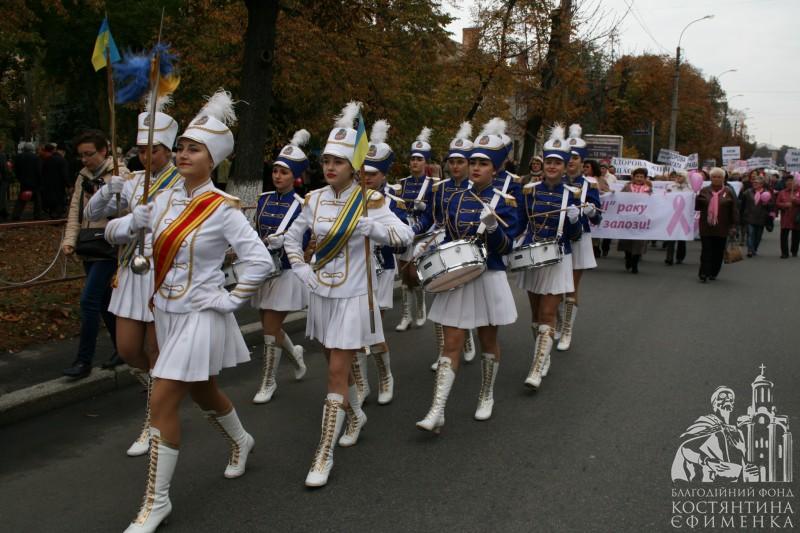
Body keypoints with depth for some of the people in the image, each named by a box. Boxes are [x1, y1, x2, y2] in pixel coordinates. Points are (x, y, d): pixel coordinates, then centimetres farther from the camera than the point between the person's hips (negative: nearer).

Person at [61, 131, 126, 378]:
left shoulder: (120, 174, -8)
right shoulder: (83, 176, 12)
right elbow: (75, 211, 8)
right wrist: (69, 239, -3)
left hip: (109, 248, -7)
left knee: (89, 300, -10)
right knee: (104, 300, 15)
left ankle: (84, 360, -1)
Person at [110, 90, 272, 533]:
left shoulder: (223, 209, -14)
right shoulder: (164, 200, 3)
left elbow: (260, 262, -18)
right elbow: (119, 230, 20)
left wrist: (230, 300, -15)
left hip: (200, 315, -6)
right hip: (166, 311, 7)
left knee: (163, 401, -7)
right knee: (203, 393, 22)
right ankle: (241, 441, 49)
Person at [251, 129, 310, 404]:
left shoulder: (301, 206, -10)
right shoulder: (264, 199, 6)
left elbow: (303, 243, -12)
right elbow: (258, 233, 11)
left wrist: (281, 240, -28)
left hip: (286, 272, -5)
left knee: (271, 327, -3)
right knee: (270, 326, 14)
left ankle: (269, 382, 13)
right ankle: (294, 353, 43)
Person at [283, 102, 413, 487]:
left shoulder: (370, 201, -10)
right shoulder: (314, 199, 2)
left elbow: (406, 235, -17)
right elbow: (292, 238, 14)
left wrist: (368, 225, -29)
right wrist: (302, 271, 0)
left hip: (353, 297, -5)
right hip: (321, 294, 5)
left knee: (337, 371, -7)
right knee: (337, 366, 18)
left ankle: (325, 453, 0)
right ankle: (356, 414, 45)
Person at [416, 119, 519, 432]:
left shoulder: (503, 202, -5)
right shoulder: (456, 200, 6)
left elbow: (506, 247, -11)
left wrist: (493, 227, -28)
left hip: (488, 280, -2)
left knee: (488, 340, 12)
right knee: (451, 343, -1)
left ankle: (486, 397, 33)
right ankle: (437, 412, -4)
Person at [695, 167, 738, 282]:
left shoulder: (729, 192, 1)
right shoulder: (704, 191, 5)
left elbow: (734, 210, 0)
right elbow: (696, 207, 4)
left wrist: (734, 225, -6)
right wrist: (698, 198, -16)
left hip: (722, 228, 0)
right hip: (706, 227, 0)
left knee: (718, 252, 8)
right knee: (706, 251, -2)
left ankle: (713, 273, 21)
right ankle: (703, 273, 0)